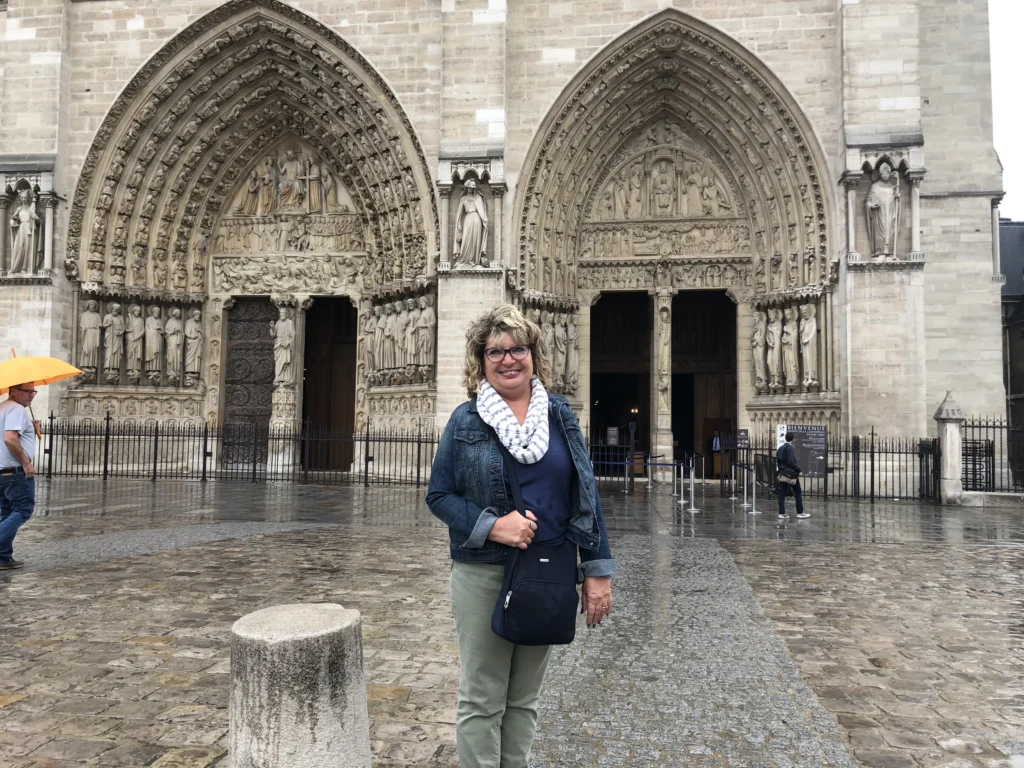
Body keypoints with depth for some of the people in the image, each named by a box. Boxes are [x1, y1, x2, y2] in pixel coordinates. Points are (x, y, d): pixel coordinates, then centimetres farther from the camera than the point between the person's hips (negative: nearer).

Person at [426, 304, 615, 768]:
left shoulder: (559, 415, 3)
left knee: (525, 697, 17)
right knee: (482, 699, 8)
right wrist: (493, 525, -18)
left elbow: (585, 494, 3)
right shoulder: (465, 421, -3)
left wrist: (597, 570, -1)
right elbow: (438, 495, -2)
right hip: (483, 575, -2)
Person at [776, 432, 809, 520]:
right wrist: (798, 469, -11)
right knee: (798, 493, 4)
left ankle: (781, 513, 5)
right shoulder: (789, 448, -14)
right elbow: (791, 462, -21)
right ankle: (800, 513, 7)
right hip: (791, 474, -8)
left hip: (782, 474, 8)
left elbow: (777, 462, 14)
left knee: (782, 494, 5)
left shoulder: (780, 449, 11)